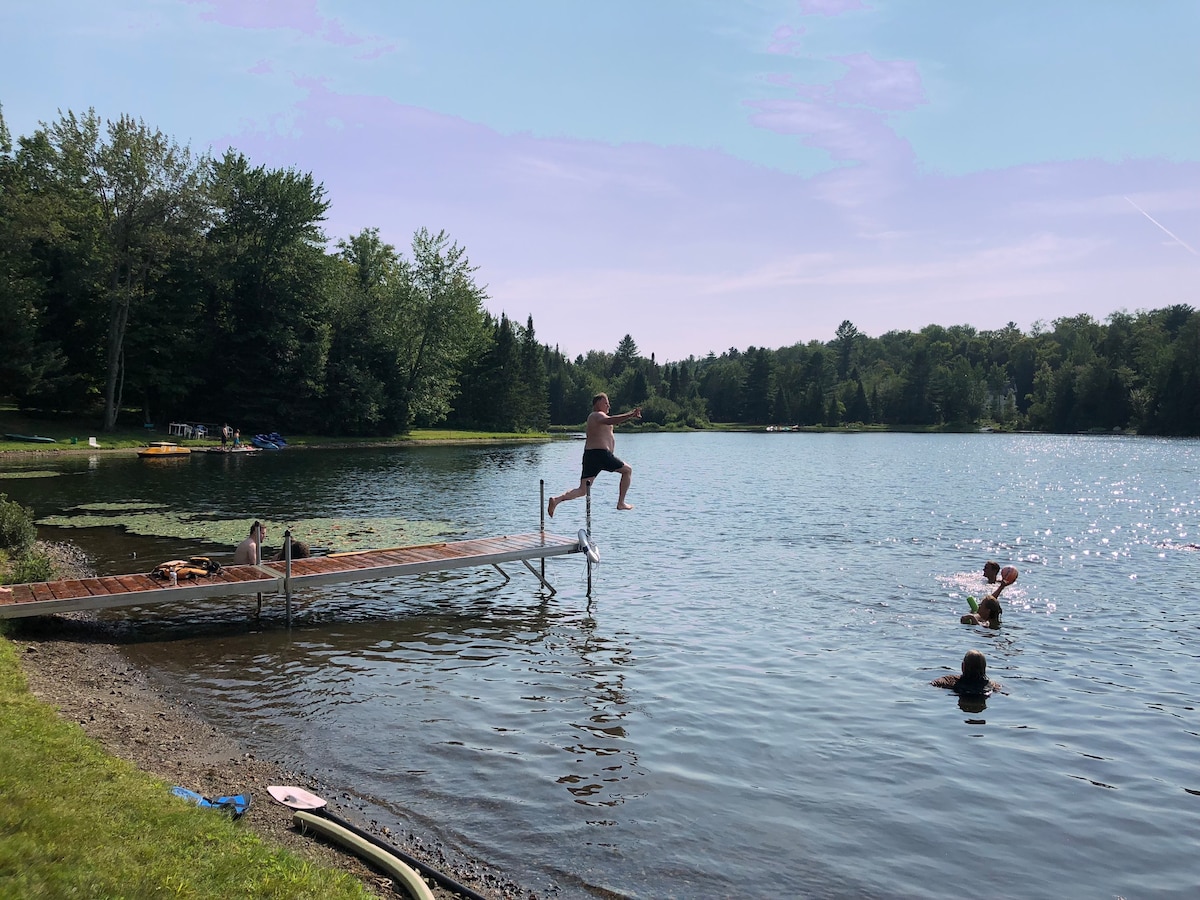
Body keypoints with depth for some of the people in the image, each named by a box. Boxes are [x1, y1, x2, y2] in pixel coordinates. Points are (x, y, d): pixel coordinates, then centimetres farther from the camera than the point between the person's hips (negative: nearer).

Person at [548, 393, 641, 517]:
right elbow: (610, 420, -29)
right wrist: (631, 415, -36)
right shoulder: (598, 415, -6)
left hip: (589, 455, 9)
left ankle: (557, 499, -19)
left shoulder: (594, 417, 25)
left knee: (582, 491, 4)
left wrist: (631, 415, 30)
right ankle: (621, 503, 12)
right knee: (627, 470, 13)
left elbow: (616, 422, 37)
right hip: (601, 454, -9)